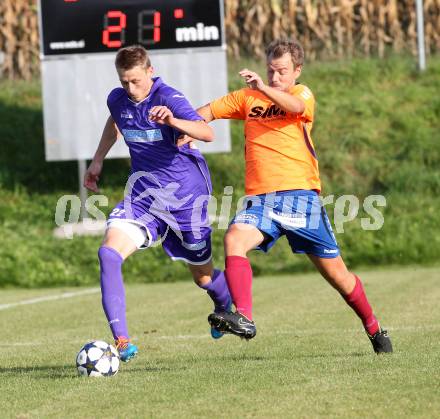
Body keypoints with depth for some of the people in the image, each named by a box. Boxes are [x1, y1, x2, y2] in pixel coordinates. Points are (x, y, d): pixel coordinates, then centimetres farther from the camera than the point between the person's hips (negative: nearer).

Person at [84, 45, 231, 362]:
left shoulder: (168, 98, -20)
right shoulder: (118, 100, -1)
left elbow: (207, 133, -36)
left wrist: (172, 121, -53)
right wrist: (98, 160, 25)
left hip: (186, 193, -4)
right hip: (143, 192, 4)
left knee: (203, 276, 12)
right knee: (109, 252, -23)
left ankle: (227, 305, 51)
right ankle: (121, 342, -26)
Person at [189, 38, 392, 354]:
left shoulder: (303, 93, 4)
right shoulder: (248, 97, 17)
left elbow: (296, 107, -20)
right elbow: (209, 111, 24)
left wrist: (263, 87, -38)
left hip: (299, 194, -3)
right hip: (260, 198, 3)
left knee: (335, 273, 4)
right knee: (234, 238, -29)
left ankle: (374, 330, 26)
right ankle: (244, 319, -39)